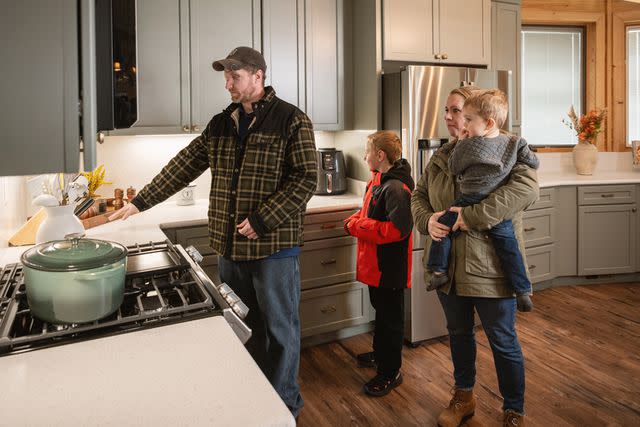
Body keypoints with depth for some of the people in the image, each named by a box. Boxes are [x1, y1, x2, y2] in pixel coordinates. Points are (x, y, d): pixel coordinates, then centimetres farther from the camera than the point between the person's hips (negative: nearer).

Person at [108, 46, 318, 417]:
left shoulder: (292, 121, -7)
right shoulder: (221, 124, 11)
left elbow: (306, 178, -14)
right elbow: (184, 166, 13)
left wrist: (262, 221, -18)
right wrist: (140, 202, 11)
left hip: (274, 247, -6)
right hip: (229, 247, 6)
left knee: (280, 328, 7)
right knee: (242, 324, 18)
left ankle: (285, 405, 27)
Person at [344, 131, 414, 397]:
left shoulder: (396, 188, -23)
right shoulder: (377, 179, 8)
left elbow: (398, 229, -31)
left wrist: (357, 226, -24)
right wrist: (355, 221, 0)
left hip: (390, 268, -10)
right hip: (376, 264, 10)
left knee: (390, 318, 4)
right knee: (380, 310, 25)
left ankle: (390, 373, 19)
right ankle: (380, 354, 45)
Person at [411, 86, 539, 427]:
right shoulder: (441, 156, 10)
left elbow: (526, 187, -26)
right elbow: (419, 194, 13)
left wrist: (472, 215, -30)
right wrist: (427, 219, -10)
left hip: (489, 268, -6)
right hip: (447, 267, 6)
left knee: (502, 341, 9)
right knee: (458, 333, 21)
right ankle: (463, 397, 43)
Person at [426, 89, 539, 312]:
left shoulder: (467, 145, -10)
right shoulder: (514, 143, 2)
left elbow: (453, 168, 4)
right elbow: (534, 164, 10)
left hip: (470, 203, -4)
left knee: (443, 227, 15)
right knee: (508, 246, 11)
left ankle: (439, 271, 14)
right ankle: (523, 292, 14)